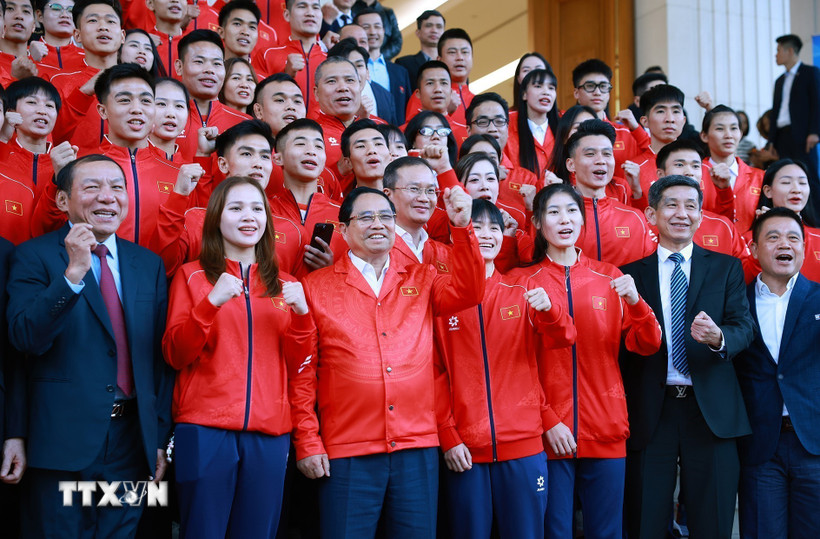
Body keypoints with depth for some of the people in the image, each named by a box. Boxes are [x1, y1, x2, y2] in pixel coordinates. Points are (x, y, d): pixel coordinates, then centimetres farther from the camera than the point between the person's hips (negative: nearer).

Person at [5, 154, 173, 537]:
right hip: (62, 441, -3)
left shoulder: (148, 264, 11)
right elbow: (25, 337, -15)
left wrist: (161, 438, 8)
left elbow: (161, 356, 11)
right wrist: (73, 272, -24)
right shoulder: (34, 256, -1)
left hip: (133, 439, 4)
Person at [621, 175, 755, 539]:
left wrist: (718, 338, -23)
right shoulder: (631, 273, 7)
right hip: (649, 412, 0)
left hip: (710, 410, 0)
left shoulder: (726, 268, 9)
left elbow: (744, 328, -3)